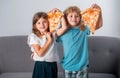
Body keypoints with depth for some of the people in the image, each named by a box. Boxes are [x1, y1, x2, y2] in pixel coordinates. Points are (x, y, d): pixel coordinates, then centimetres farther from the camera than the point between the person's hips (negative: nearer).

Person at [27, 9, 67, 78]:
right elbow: (40, 53, -15)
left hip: (52, 65, 3)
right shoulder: (33, 37, -5)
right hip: (41, 66, -3)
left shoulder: (53, 34, 5)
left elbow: (64, 28, -10)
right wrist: (49, 40, -12)